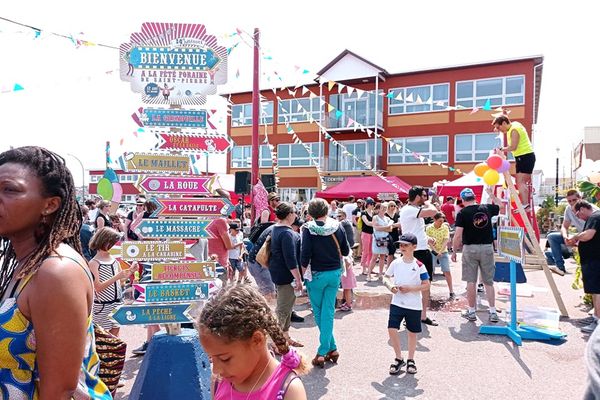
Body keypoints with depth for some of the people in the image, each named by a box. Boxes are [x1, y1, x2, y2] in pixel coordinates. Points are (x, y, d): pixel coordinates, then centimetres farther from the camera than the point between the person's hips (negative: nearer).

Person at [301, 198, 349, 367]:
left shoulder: (309, 228, -14)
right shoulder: (337, 226, -3)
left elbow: (305, 254, -16)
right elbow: (346, 251, 6)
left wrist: (303, 269, 0)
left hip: (316, 274, -3)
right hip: (335, 273, 3)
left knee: (318, 312, 13)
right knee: (328, 312, 8)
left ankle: (332, 348, 17)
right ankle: (323, 351, 8)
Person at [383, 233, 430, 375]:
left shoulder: (419, 266, -8)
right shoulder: (396, 263, 1)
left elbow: (426, 285, -5)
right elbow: (386, 277, 10)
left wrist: (410, 288, -17)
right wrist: (390, 285, -11)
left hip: (414, 305, -2)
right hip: (396, 303, 2)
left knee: (412, 332, 11)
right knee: (392, 329, -6)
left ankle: (410, 360, 31)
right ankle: (399, 358, 15)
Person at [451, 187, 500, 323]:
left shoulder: (462, 213, -9)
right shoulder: (487, 208, 1)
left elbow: (458, 235, -12)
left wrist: (454, 252, -1)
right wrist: (492, 194, 29)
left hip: (470, 248, -3)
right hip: (487, 247, 3)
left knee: (471, 281, 5)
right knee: (488, 282, 12)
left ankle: (471, 312, 13)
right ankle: (493, 312, 13)